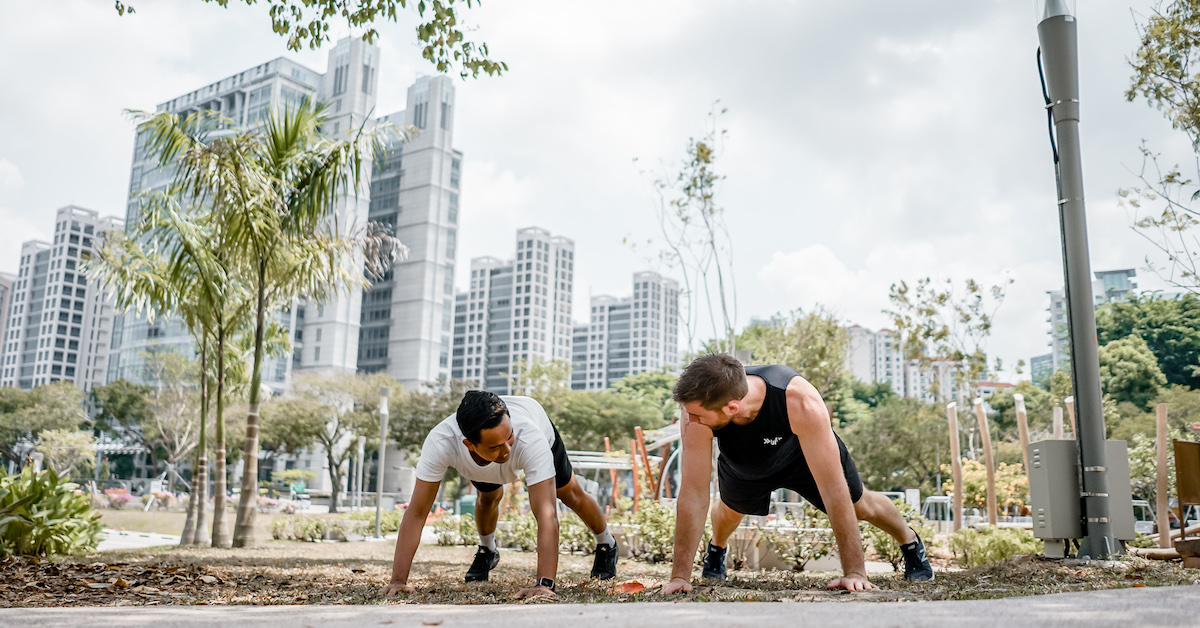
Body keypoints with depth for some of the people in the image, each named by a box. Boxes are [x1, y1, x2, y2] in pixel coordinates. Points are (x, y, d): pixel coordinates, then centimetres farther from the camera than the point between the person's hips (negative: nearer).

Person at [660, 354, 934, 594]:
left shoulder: (801, 402, -48)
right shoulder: (698, 409, -42)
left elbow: (833, 490, -43)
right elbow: (694, 495, -35)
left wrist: (854, 571, -40)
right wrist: (680, 576, -34)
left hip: (804, 451, -1)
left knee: (861, 505, 12)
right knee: (731, 510, 23)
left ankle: (911, 542, 46)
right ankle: (716, 548, 61)